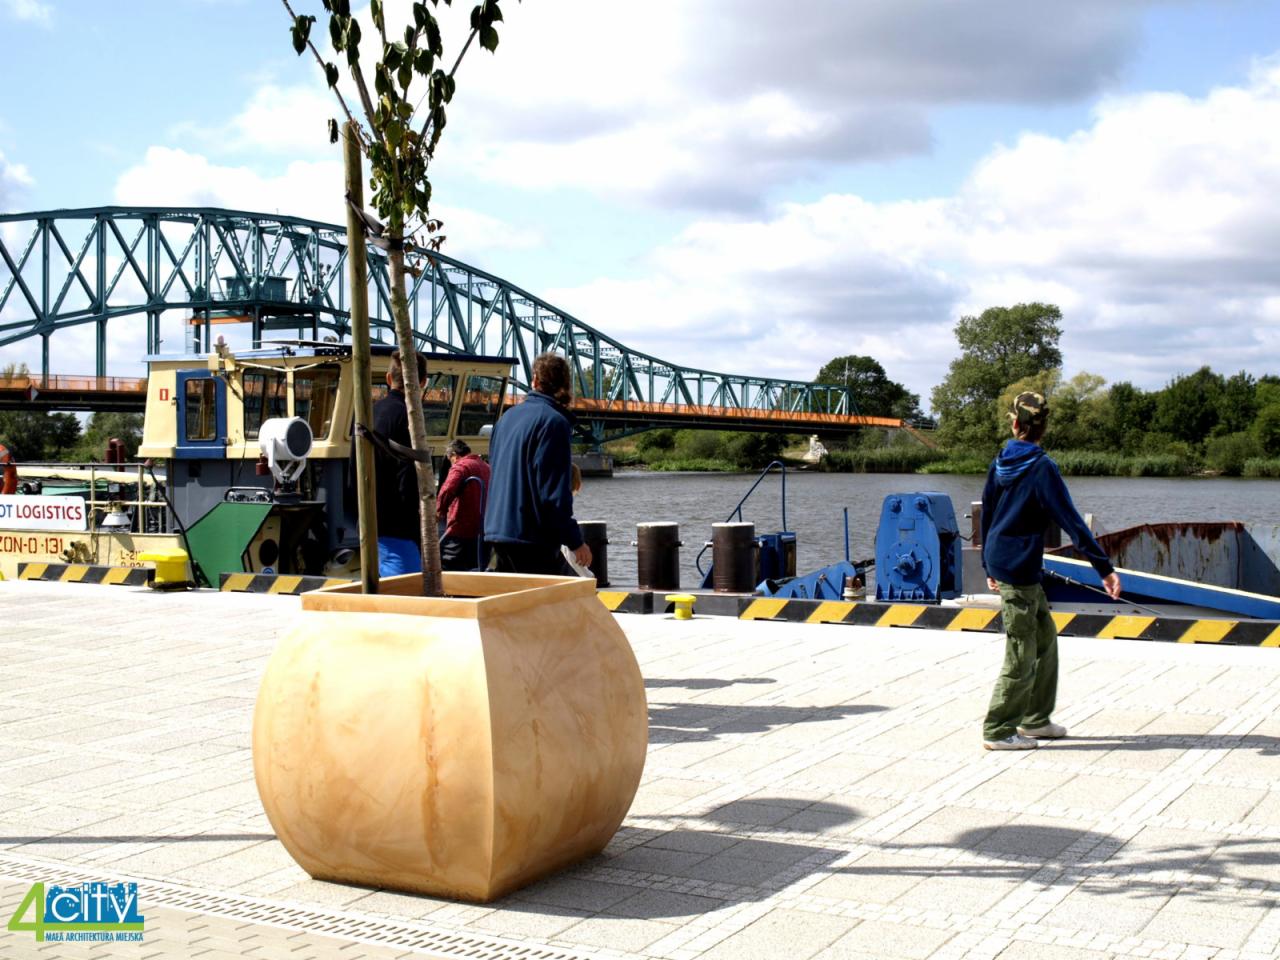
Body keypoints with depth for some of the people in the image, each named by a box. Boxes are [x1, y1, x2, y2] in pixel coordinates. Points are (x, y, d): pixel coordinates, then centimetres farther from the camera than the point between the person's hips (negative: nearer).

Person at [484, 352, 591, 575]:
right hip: (532, 538, -8)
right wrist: (575, 541, -13)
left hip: (496, 532, 8)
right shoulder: (553, 422, -12)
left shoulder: (508, 416, 13)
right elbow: (555, 491, -18)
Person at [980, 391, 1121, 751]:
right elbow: (1072, 522, -18)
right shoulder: (1042, 468, -15)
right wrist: (1104, 568, -16)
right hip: (1019, 569, -8)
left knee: (1045, 637, 19)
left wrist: (989, 566, 26)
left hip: (1000, 562, 8)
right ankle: (998, 731, 6)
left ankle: (1035, 719, 26)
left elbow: (986, 515, 15)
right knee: (1022, 654, 0)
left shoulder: (1001, 462, 7)